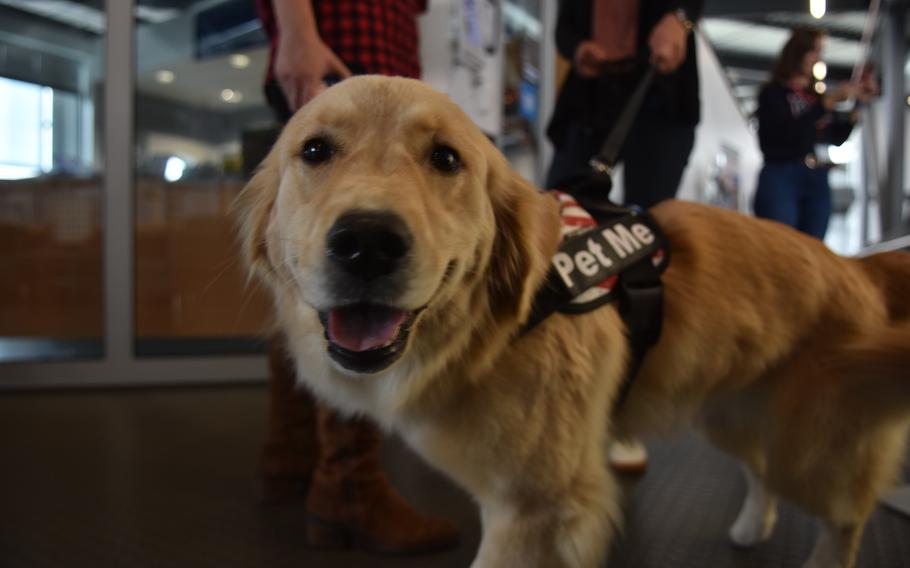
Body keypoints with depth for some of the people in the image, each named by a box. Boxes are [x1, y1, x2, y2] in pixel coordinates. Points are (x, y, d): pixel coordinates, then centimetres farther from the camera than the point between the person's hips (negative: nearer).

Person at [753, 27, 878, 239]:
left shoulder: (817, 96, 17)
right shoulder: (773, 93, 1)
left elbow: (837, 138, 17)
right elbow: (789, 132, -16)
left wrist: (859, 103, 8)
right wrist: (830, 102, -15)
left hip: (817, 182, 6)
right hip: (781, 179, -6)